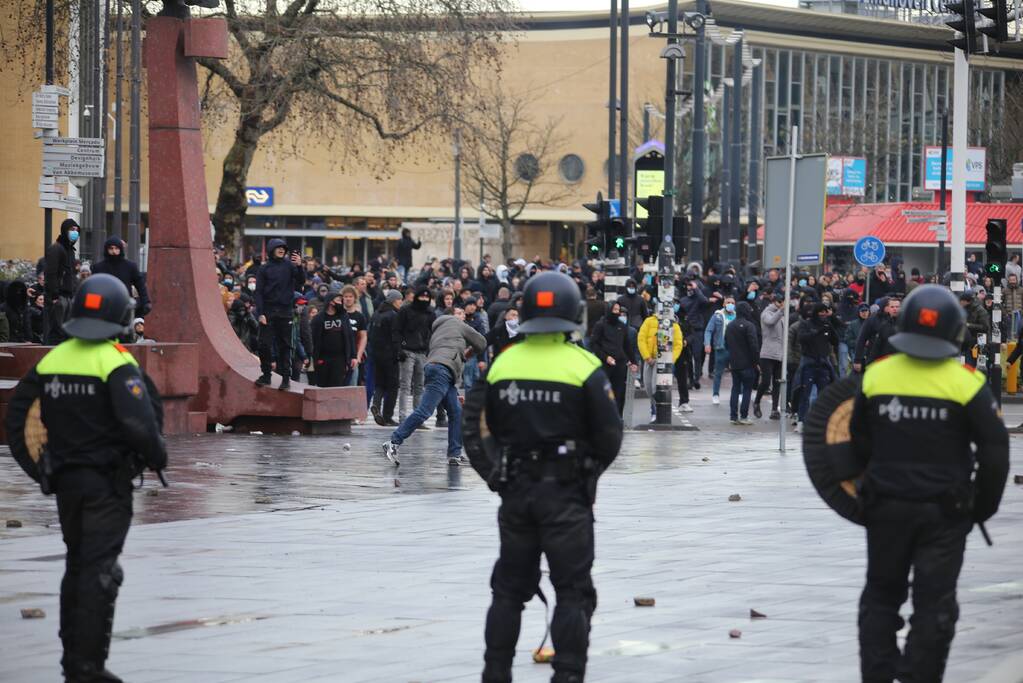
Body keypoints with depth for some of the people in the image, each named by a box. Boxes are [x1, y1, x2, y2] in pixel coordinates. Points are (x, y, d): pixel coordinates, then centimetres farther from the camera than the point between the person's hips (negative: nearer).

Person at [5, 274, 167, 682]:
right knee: (100, 571, -4)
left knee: (76, 566, 19)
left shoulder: (50, 361, 5)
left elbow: (17, 419, 8)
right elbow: (139, 423, -23)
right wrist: (157, 459, -5)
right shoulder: (116, 363, -15)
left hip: (65, 480, 6)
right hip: (108, 480, -6)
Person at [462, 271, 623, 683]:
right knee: (573, 591, 3)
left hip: (515, 492, 4)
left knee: (510, 587, 15)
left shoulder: (501, 364, -1)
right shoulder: (584, 367, -11)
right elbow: (609, 436, -8)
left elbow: (476, 429, 0)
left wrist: (497, 473, 7)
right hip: (567, 495, -4)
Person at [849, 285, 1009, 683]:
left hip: (885, 506, 2)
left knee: (881, 595, 18)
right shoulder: (967, 384, -12)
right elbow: (995, 455, -8)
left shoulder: (875, 375, -5)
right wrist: (982, 508, 5)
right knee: (934, 605, 5)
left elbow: (860, 443, 7)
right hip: (945, 513, -2)